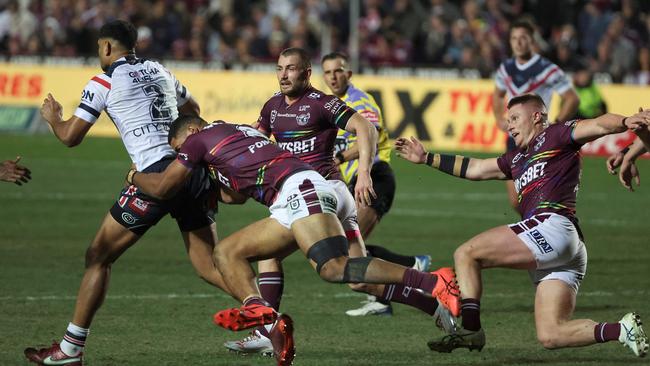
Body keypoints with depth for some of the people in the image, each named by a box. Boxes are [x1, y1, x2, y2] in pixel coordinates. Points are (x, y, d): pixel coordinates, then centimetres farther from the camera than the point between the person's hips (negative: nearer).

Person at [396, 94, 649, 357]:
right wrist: (426, 158, 43)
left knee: (465, 254, -6)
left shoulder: (555, 136, 10)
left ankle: (470, 330, -14)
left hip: (552, 225, -9)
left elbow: (599, 126, -5)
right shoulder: (517, 159, 33)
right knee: (550, 336, -4)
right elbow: (474, 169, 41)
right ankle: (621, 329, -10)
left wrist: (626, 122, -27)